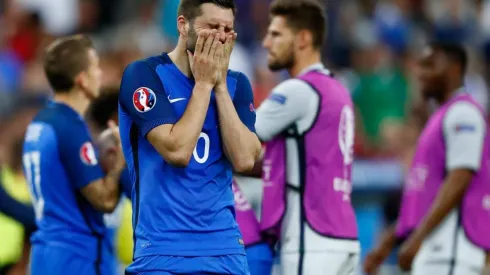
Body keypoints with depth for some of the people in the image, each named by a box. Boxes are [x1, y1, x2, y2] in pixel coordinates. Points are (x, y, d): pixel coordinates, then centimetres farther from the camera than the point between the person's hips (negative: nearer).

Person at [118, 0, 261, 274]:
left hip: (226, 248, 4)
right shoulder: (144, 75, -5)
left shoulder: (236, 84, 9)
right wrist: (203, 84, -9)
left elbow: (244, 160, -5)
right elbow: (177, 151, -16)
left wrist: (220, 86, -7)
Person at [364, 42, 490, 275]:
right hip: (434, 246, 10)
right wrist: (387, 243, 24)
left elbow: (458, 182, -17)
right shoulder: (441, 116, 23)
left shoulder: (462, 113, -6)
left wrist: (417, 237, -22)